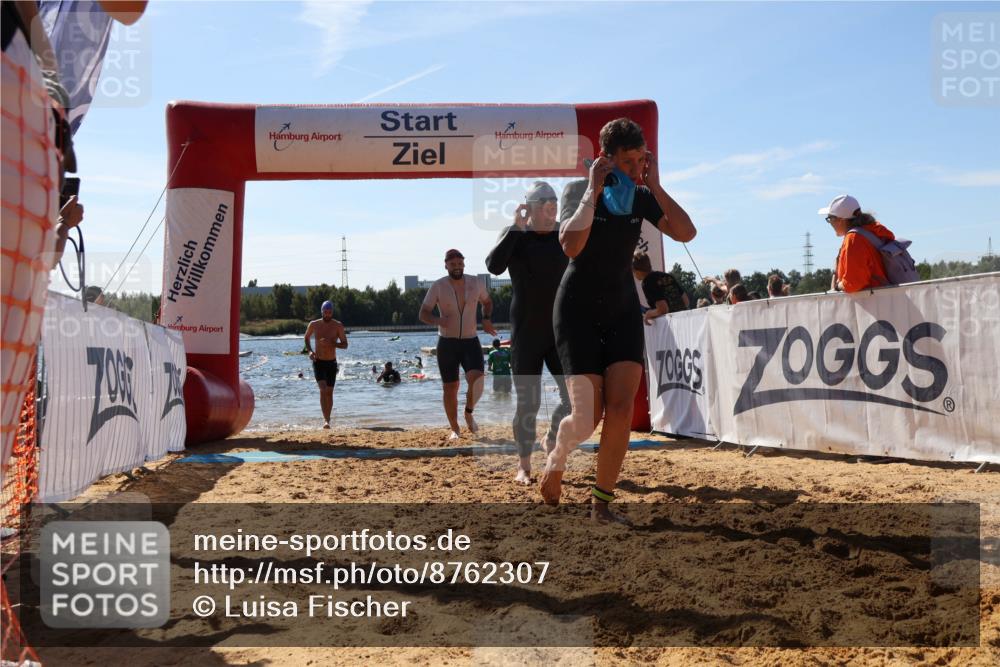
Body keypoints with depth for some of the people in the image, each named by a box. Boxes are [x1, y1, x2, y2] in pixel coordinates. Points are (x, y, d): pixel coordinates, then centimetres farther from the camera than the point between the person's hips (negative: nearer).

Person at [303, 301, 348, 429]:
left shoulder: (338, 326, -4)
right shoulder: (314, 325, -1)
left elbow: (345, 345, -6)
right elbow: (307, 338, 17)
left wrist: (331, 343, -23)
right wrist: (310, 351, -1)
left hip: (332, 363, 1)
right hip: (318, 362, -1)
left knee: (329, 392, 7)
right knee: (323, 389, -17)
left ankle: (328, 419, 20)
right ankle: (325, 420, -23)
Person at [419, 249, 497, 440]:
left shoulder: (476, 283, 0)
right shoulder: (438, 286, -7)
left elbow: (487, 302, 19)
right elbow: (423, 314, -6)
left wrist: (486, 319, -1)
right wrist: (438, 320, -27)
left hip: (471, 341, 1)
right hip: (447, 343, -1)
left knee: (477, 380, -20)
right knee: (450, 388, 3)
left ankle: (469, 413, 9)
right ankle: (454, 429, 20)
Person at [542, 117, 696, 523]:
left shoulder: (642, 198, 2)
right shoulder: (580, 192, -11)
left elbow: (685, 233, -11)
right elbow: (571, 246, -29)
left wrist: (654, 185, -14)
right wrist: (594, 190, -25)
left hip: (622, 309, 4)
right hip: (579, 308, -4)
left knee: (621, 408, -10)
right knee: (586, 417, -11)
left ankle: (601, 503, 4)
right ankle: (555, 462, 23)